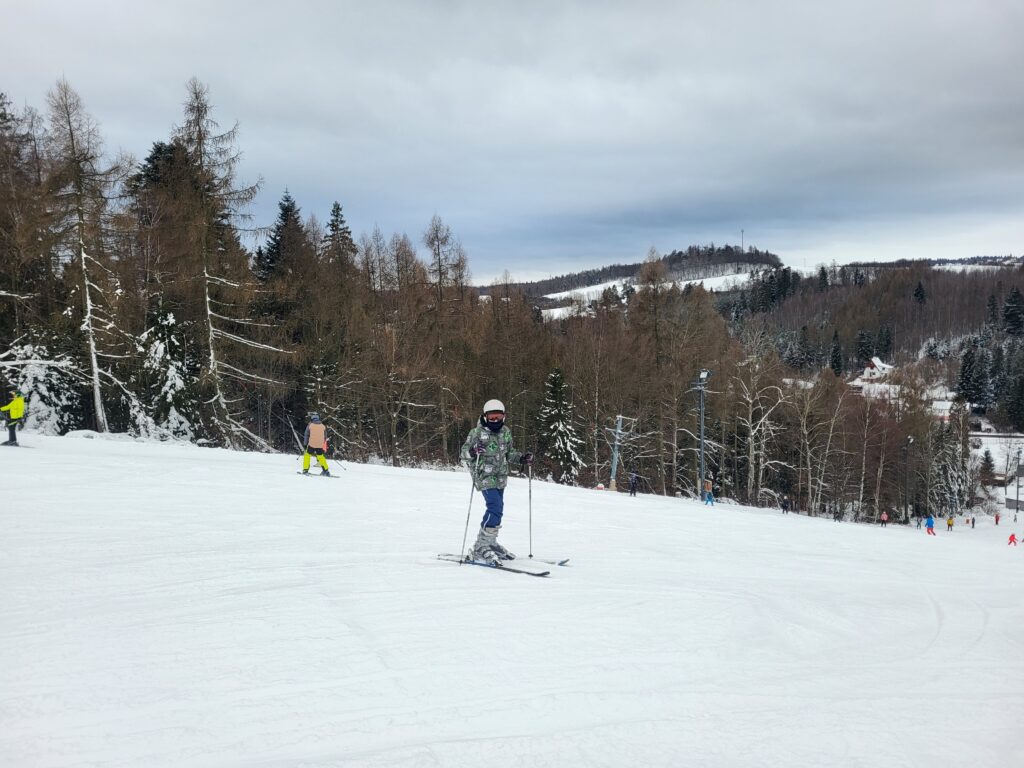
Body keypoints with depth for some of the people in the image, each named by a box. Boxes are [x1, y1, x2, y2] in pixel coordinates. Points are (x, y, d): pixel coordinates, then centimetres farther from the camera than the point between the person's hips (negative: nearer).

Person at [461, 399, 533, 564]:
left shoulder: (506, 432, 9)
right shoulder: (477, 432, -8)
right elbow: (463, 452, -9)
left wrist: (521, 458, 6)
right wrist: (472, 451, -31)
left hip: (500, 477, 7)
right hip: (485, 477, -7)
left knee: (497, 509, 16)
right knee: (496, 508, -20)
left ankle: (490, 542, 33)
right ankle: (480, 547, -17)